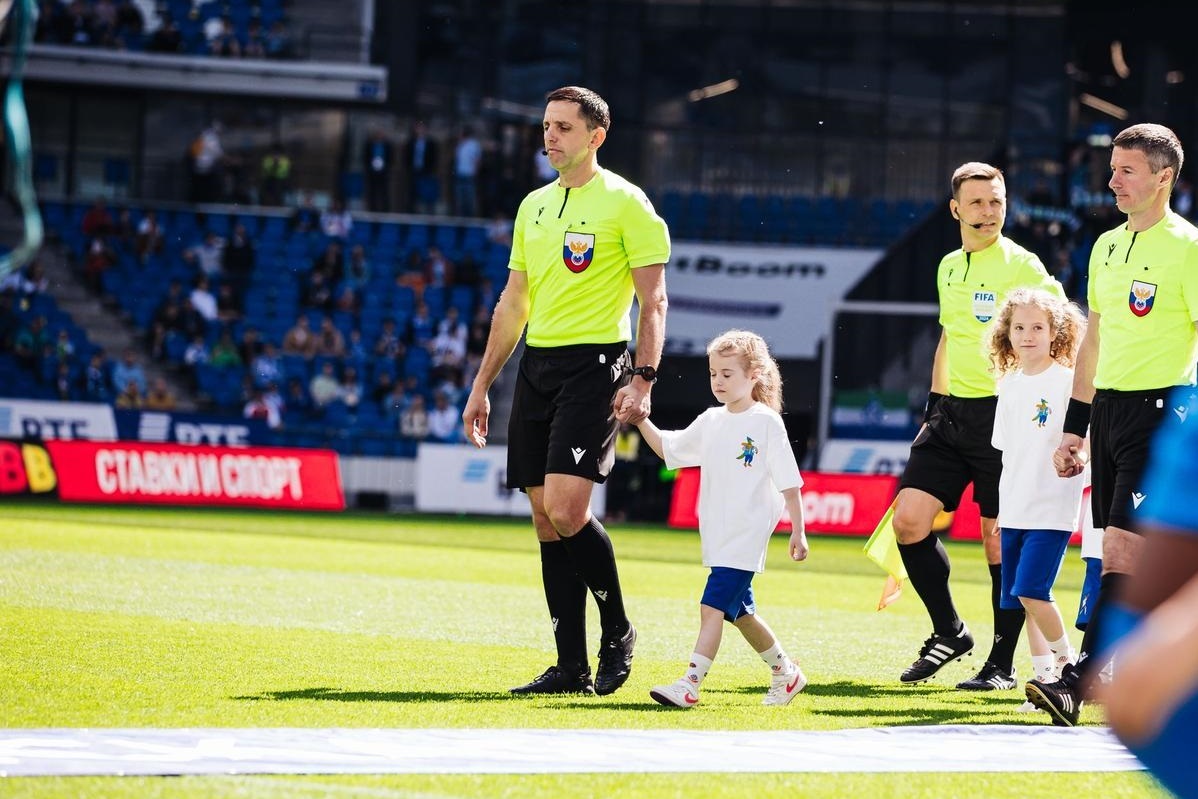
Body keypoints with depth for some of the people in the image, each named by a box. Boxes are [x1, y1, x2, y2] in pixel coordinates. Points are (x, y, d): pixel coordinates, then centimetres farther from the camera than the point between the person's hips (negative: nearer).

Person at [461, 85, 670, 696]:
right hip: (536, 365, 7)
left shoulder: (625, 203, -4)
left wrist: (643, 379, -18)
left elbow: (653, 299, -7)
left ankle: (617, 633, 1)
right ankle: (570, 668, 6)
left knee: (565, 508, -19)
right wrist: (481, 385, 18)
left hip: (593, 365, -7)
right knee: (546, 521, 3)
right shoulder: (534, 206, 16)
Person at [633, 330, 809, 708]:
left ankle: (689, 684, -21)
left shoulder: (766, 423, -8)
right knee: (738, 611, 15)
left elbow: (789, 483, -7)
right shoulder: (710, 422, 11)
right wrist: (642, 421, 3)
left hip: (746, 535, -8)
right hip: (718, 536, 8)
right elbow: (667, 448, 19)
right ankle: (786, 673, 32)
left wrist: (798, 531, -9)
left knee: (713, 606, -16)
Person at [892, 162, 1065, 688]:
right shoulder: (949, 268, 13)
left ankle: (1003, 664, 6)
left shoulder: (1021, 266, -9)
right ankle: (948, 632, 14)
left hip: (1002, 414, -7)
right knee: (909, 520, -2)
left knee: (1001, 541, -2)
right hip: (951, 413, 7)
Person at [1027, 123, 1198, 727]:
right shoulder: (1107, 246, 14)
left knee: (1123, 550, -13)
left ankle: (1078, 683, -19)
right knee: (1132, 560, 8)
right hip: (1109, 407, 8)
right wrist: (1074, 428, 19)